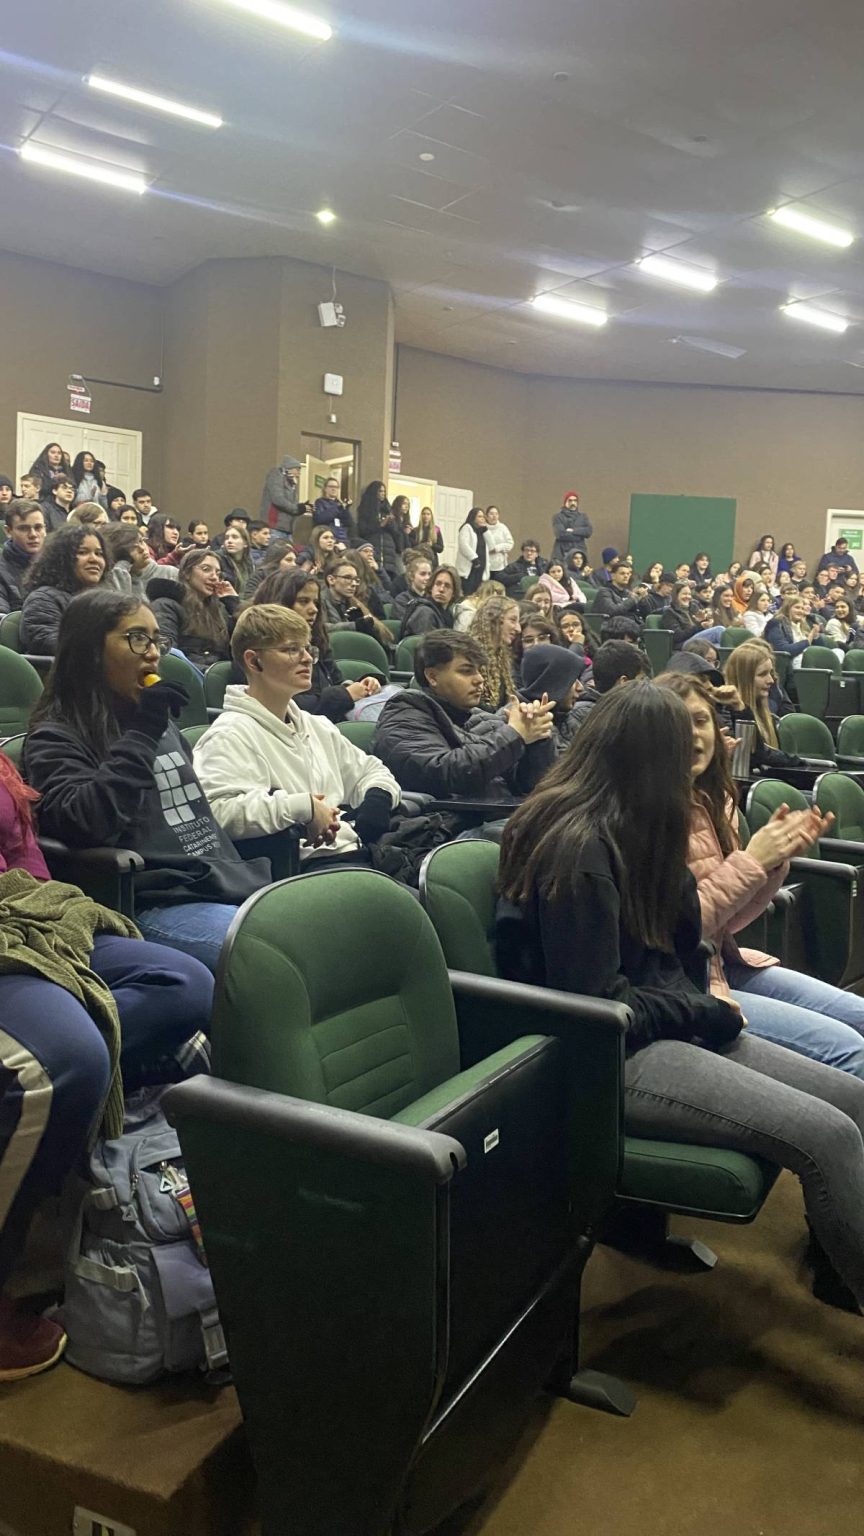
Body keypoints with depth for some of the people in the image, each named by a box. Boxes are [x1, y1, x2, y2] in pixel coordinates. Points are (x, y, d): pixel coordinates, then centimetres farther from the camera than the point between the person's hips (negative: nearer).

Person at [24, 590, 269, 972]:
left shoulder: (158, 720, 23)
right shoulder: (57, 737, -1)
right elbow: (81, 824, -20)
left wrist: (252, 876, 21)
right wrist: (140, 736, -16)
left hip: (232, 886, 8)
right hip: (157, 905, -8)